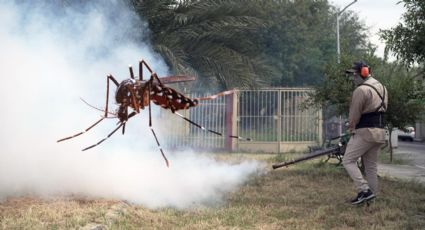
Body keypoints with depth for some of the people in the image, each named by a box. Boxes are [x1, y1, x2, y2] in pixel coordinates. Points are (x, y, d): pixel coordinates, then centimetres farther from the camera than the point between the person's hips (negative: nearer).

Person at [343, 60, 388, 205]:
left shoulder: (361, 90, -14)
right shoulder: (382, 88, 15)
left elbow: (354, 114, -11)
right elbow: (383, 109, 14)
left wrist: (351, 129, 6)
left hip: (365, 132, -9)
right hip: (380, 132, 9)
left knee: (348, 161, -3)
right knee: (371, 166, 12)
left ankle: (364, 190, -13)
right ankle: (371, 196, 12)